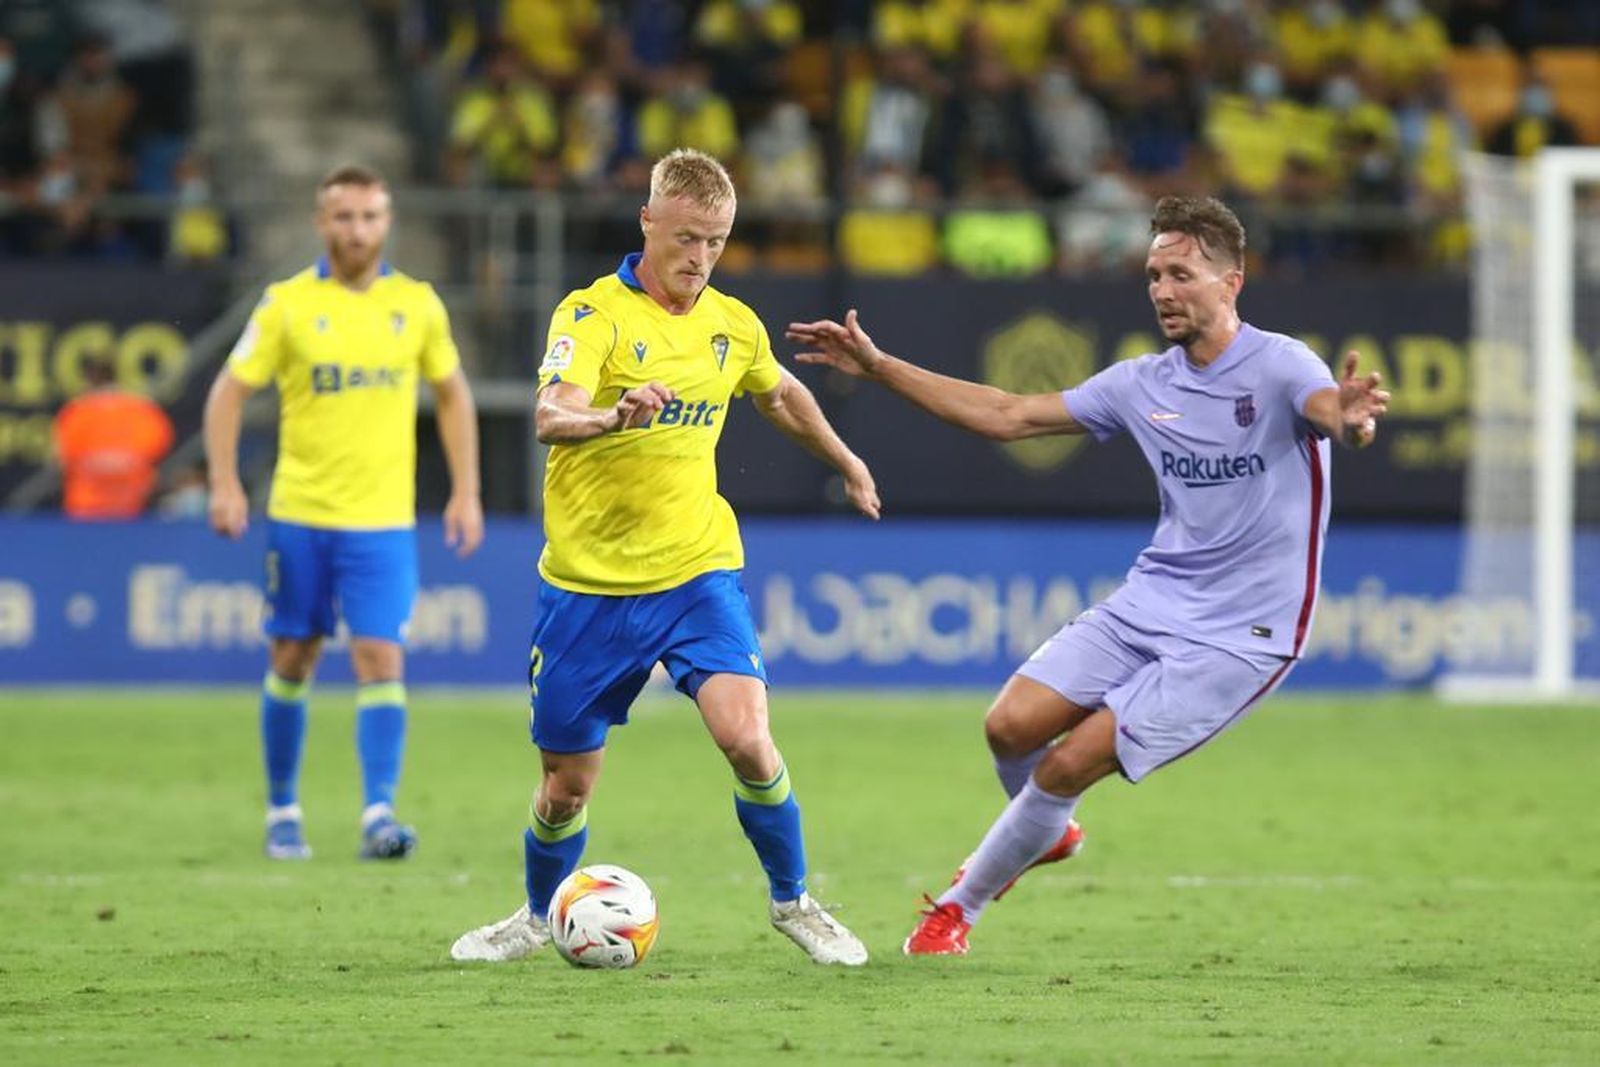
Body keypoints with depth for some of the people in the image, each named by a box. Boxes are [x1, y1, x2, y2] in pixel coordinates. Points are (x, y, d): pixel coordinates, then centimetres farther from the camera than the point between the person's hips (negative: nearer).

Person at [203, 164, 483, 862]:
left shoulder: (417, 303, 4)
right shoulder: (287, 304, -2)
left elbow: (452, 394, 14)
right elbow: (229, 392, 1)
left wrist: (465, 492, 8)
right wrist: (224, 484, -10)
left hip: (384, 519, 0)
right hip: (299, 515, 0)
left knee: (380, 660, -11)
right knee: (292, 660, 7)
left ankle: (379, 816, -14)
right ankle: (282, 812, 20)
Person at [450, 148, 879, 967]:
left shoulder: (734, 325, 3)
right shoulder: (592, 314, -12)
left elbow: (781, 396, 26)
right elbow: (551, 417, -30)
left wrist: (845, 462, 40)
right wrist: (615, 416, -51)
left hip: (697, 570, 2)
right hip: (589, 583, -2)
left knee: (745, 736, -19)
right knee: (567, 782, 6)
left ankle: (793, 902, 3)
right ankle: (539, 915, 35)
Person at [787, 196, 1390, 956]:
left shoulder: (1278, 366, -13)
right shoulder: (1143, 385, 6)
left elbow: (1332, 410, -35)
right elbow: (1009, 416, 12)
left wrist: (1350, 418, -62)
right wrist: (877, 368, 8)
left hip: (1239, 634, -6)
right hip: (1149, 602, 6)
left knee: (1070, 763, -13)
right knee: (1010, 726, -8)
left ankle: (962, 906, 9)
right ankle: (1051, 832, 26)